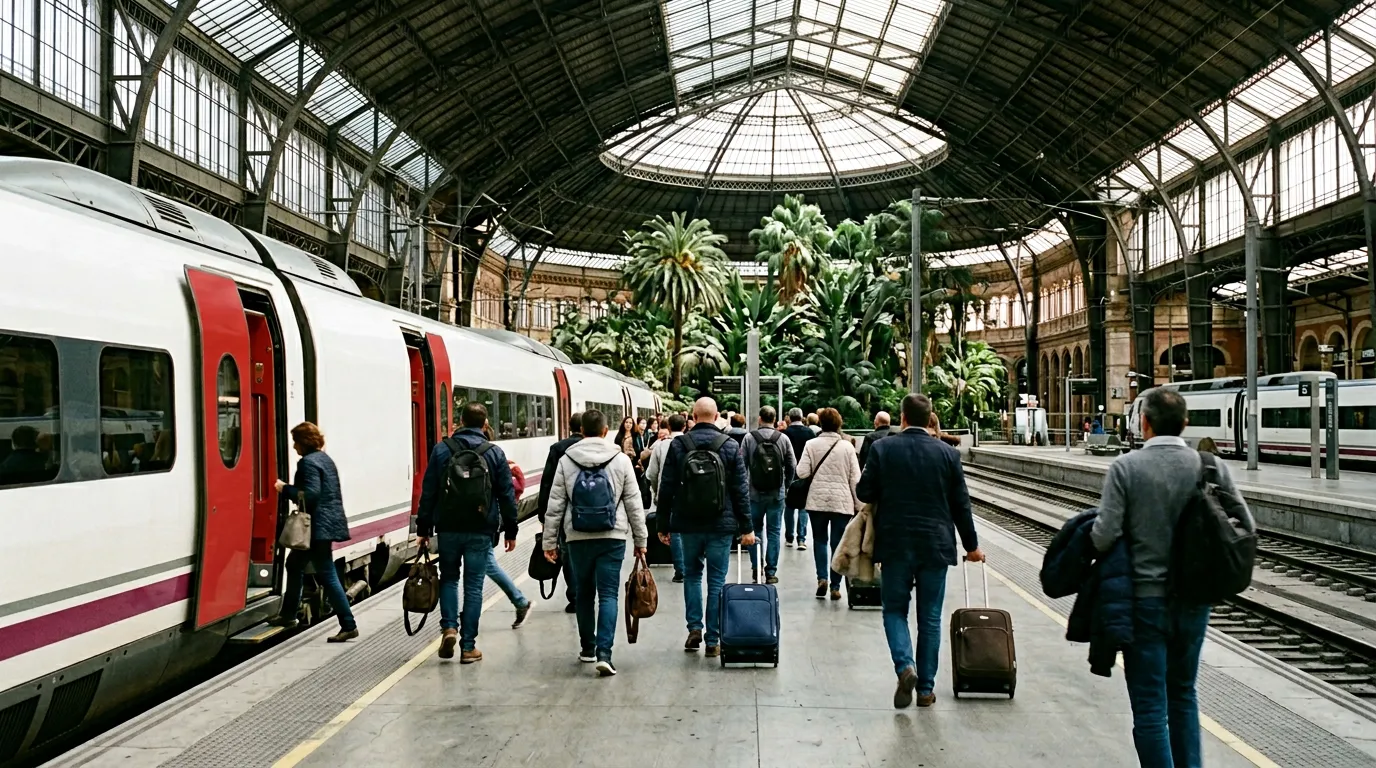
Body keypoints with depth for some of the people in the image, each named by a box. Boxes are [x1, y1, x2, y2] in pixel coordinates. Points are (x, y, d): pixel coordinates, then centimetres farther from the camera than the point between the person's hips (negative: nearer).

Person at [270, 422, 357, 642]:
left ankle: (348, 625, -9)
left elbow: (311, 494, -23)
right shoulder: (324, 458, 16)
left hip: (319, 526, -11)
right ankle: (288, 615, 35)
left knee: (327, 576, -9)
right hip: (327, 523, 11)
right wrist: (290, 488, 17)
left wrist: (285, 489, -12)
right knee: (294, 564, 23)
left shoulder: (309, 462, -14)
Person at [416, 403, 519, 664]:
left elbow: (428, 492, 0)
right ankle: (468, 646, 6)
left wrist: (423, 528, 7)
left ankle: (449, 627, 0)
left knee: (448, 578, 19)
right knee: (473, 586, 5)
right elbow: (507, 495, 1)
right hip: (481, 531, 0)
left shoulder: (442, 449, 0)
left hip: (448, 528, 1)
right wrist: (510, 531, 9)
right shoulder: (494, 453, 0)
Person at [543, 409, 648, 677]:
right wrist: (641, 539, 10)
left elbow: (555, 505, 1)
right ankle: (604, 653, -13)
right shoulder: (621, 460, -1)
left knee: (584, 593, 16)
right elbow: (634, 504, 2)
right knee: (608, 594, -2)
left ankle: (587, 647, 27)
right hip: (612, 537, -1)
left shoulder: (566, 461, 1)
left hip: (578, 538, 1)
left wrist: (549, 541, 8)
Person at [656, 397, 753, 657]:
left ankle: (694, 627, 7)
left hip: (688, 523, 1)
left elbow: (666, 489, -1)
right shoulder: (730, 446, -4)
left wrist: (663, 525, 7)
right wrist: (746, 528, 3)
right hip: (721, 524, -1)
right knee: (716, 581, 6)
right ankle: (713, 640, 8)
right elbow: (740, 491, -3)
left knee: (692, 574, 19)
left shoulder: (677, 445, -3)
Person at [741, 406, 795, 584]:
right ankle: (770, 572, 6)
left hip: (755, 492, 0)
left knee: (755, 531, 14)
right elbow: (792, 466, -1)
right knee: (773, 532, 6)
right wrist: (786, 484, 15)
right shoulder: (783, 439, -4)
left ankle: (756, 569, 14)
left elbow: (742, 464, -4)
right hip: (777, 493, 0)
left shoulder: (749, 438, -6)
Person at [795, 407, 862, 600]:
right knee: (838, 543, 6)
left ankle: (822, 577, -2)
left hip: (817, 500, 0)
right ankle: (835, 586, 7)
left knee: (820, 540, 15)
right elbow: (855, 478, -1)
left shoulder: (811, 445, -3)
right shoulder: (847, 446, -2)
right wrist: (858, 504, 5)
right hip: (842, 501, 0)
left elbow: (802, 472, -8)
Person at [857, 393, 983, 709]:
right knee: (930, 618, 10)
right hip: (936, 546, 1)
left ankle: (905, 666, -12)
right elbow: (961, 504, 3)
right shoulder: (948, 453, -2)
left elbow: (864, 493, -3)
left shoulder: (882, 448, -6)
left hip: (895, 544, -1)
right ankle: (925, 688, 14)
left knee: (894, 609, 11)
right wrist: (971, 546, 14)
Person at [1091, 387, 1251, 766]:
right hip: (1194, 597, 4)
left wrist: (1093, 531, 4)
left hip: (1145, 597, -4)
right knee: (1183, 694, 22)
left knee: (1150, 706, 5)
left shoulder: (1125, 467, -13)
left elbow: (1104, 536, -18)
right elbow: (1247, 527, 0)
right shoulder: (1211, 466, -4)